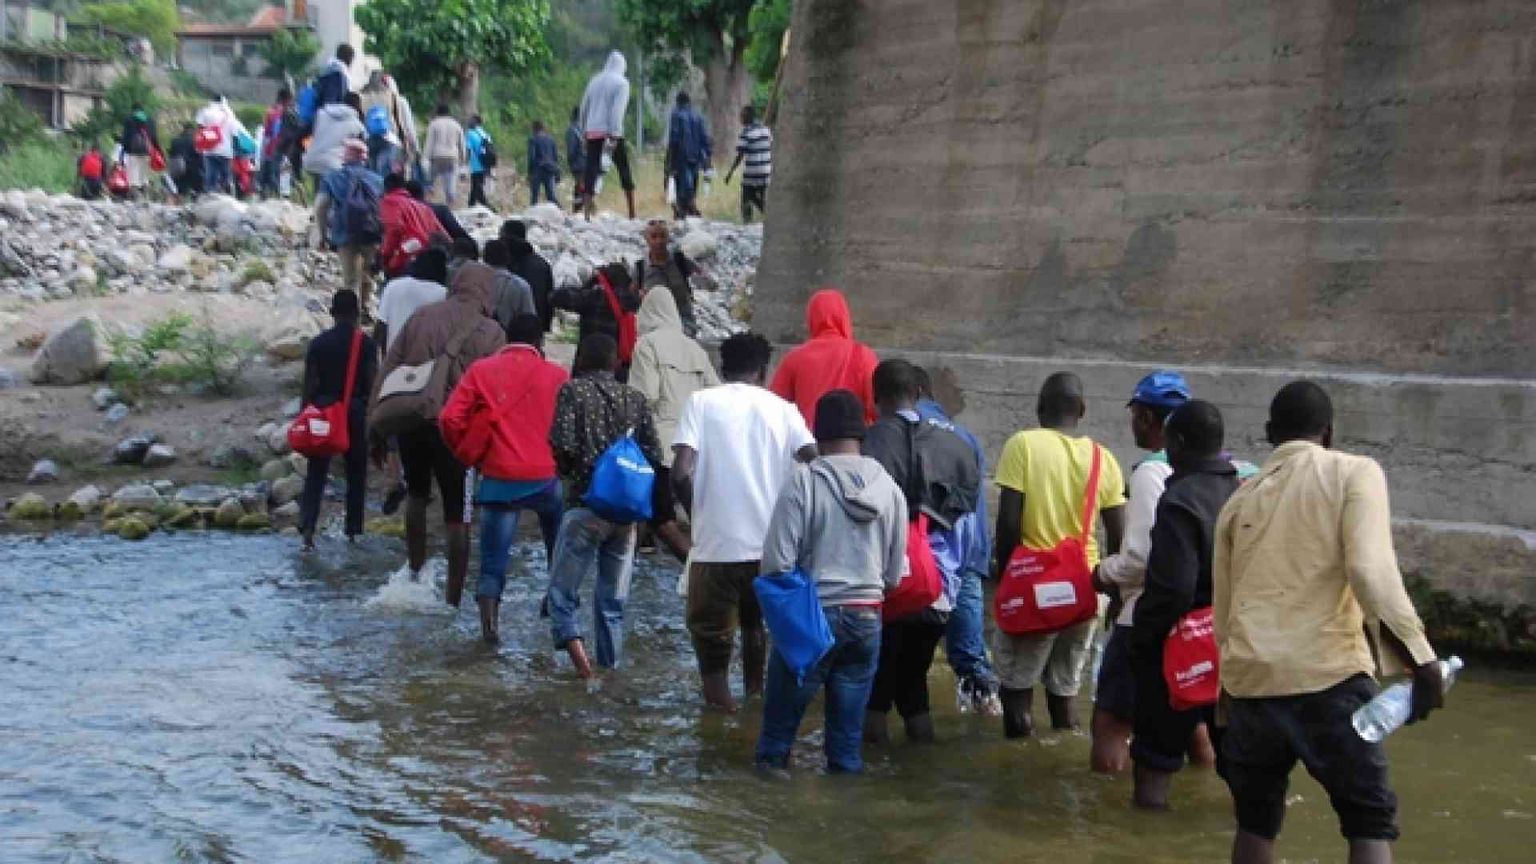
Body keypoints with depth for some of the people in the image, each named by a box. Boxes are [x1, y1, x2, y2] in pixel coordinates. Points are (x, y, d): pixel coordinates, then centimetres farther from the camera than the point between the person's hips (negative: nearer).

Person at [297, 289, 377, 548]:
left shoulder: (318, 344, 1)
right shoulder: (366, 344, -3)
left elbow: (310, 386, 0)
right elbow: (371, 386, -6)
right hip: (355, 412, -1)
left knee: (316, 475, 4)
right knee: (356, 476, 10)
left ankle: (307, 527, -11)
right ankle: (353, 532, 12)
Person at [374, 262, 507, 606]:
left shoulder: (422, 316, 7)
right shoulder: (490, 332, -3)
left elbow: (387, 370, 7)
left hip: (410, 420, 3)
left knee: (417, 495, 28)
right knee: (458, 518, 7)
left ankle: (415, 571, 28)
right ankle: (453, 599, 9)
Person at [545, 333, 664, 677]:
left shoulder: (573, 390, -2)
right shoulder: (634, 398, 8)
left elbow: (563, 445, -13)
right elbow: (654, 454, 2)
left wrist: (569, 472, 7)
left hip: (586, 505, -4)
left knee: (561, 591, 4)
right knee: (613, 600, 12)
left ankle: (573, 643, -18)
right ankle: (610, 669, 12)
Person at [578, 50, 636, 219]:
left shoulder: (595, 80, 14)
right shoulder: (622, 83, -1)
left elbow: (584, 107, 15)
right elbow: (617, 110, -12)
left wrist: (584, 129, 21)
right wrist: (614, 134, -16)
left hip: (592, 131, 4)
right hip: (611, 131, -4)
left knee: (591, 169, -1)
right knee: (624, 168, 8)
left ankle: (588, 214, -11)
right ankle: (632, 212, 8)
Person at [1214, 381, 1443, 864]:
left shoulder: (1240, 499, 17)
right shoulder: (1354, 472, 3)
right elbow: (1370, 570, -13)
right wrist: (1419, 655, -14)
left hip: (1249, 679, 4)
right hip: (1329, 675, -4)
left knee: (1255, 820, 18)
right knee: (1370, 820, 4)